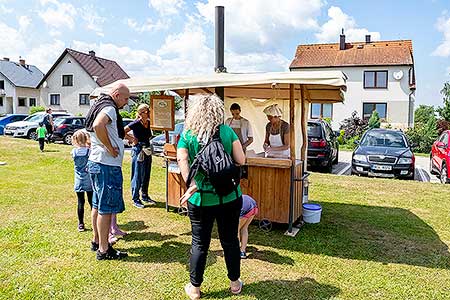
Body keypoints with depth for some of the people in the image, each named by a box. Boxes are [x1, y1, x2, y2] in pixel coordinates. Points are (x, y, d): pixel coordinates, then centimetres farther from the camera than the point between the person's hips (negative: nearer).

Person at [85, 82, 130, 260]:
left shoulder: (100, 105, 18)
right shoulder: (109, 108, -14)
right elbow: (98, 125, -34)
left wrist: (123, 136, 17)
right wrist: (111, 149, -24)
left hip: (97, 163, 11)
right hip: (107, 165, -11)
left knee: (98, 205, 18)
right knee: (106, 208, -4)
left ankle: (97, 241, 31)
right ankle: (104, 250, 5)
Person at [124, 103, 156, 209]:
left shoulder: (149, 123, 6)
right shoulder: (136, 123, -13)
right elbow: (123, 132, -17)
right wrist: (133, 139, -13)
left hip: (147, 150, 7)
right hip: (138, 150, -7)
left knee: (146, 176, 14)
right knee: (138, 176, -3)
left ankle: (145, 196, 27)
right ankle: (135, 199, 6)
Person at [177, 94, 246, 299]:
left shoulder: (187, 136, -4)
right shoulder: (227, 131, -5)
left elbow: (182, 161, -19)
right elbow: (241, 160, -5)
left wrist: (192, 186, -21)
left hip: (201, 199, 0)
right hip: (229, 197, 1)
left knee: (199, 243, 13)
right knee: (230, 240, 16)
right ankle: (235, 283, 34)